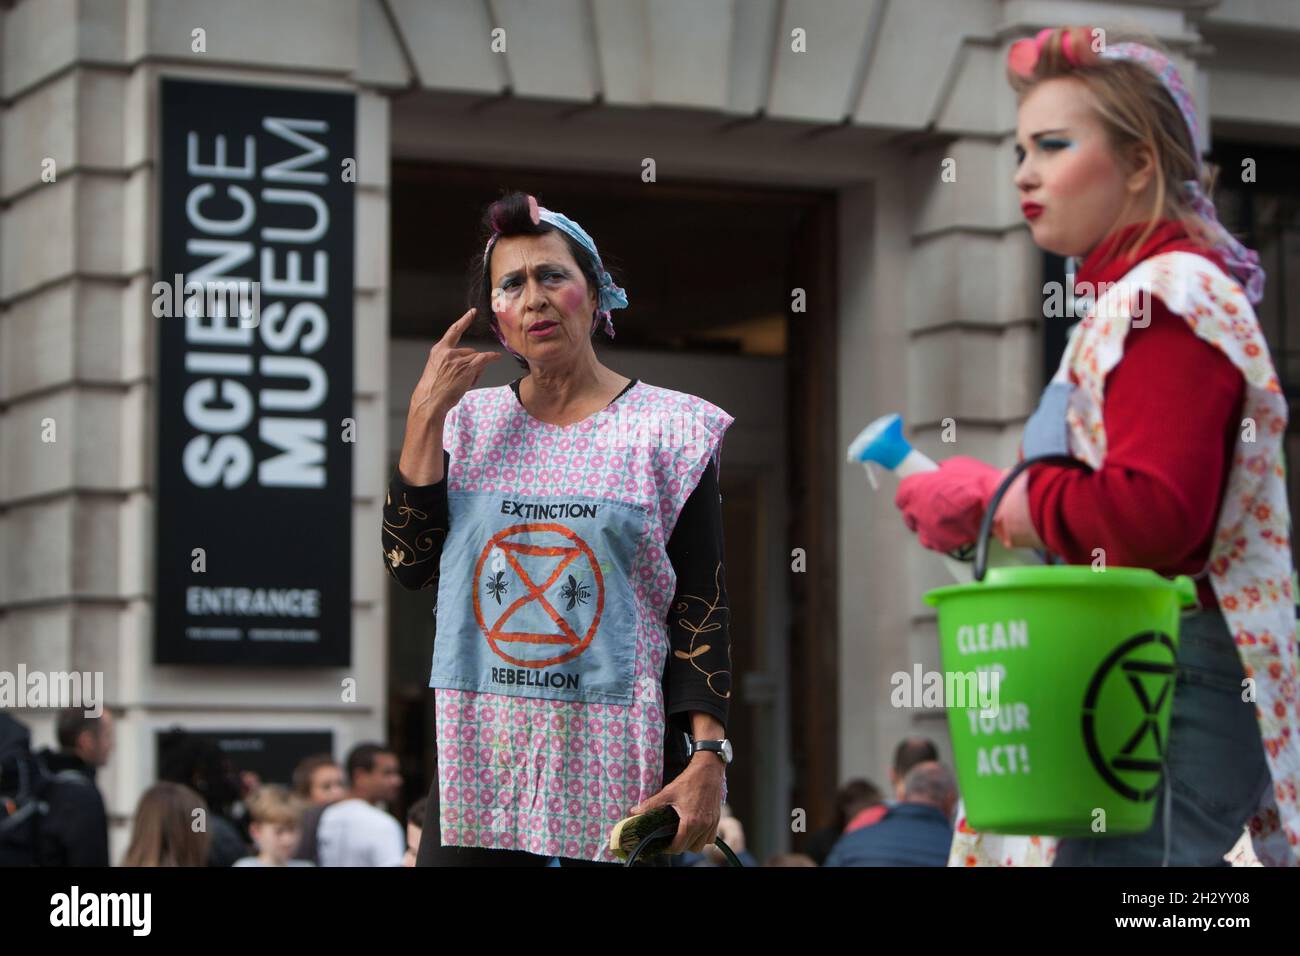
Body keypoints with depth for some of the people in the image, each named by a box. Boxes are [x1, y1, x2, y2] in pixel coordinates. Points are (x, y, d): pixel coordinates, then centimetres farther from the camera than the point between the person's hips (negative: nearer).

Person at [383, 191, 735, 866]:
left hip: (615, 760, -2)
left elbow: (700, 608, -3)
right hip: (480, 755, 3)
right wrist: (426, 415, -4)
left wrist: (709, 758, -13)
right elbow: (410, 564, 1)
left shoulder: (667, 429, 0)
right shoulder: (470, 421, 10)